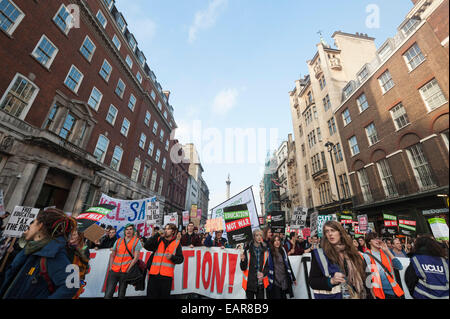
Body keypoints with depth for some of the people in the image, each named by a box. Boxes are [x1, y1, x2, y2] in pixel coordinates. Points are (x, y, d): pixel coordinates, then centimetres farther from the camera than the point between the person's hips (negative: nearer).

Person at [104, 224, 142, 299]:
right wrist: (110, 267, 4)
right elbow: (112, 255, 14)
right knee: (108, 294, -2)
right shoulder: (118, 241, 9)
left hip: (125, 272, -2)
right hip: (114, 271, 3)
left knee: (121, 295, 9)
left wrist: (128, 269, -10)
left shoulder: (136, 241, -3)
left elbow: (136, 257, -6)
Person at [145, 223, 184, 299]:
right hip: (154, 273, 1)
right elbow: (146, 246, -7)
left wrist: (172, 257, -14)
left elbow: (180, 259, 5)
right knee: (151, 295, 7)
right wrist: (158, 235, -12)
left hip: (167, 275, -1)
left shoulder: (176, 243, 5)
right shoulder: (158, 240, 10)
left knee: (164, 296, 5)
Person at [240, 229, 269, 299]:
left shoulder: (265, 250, 1)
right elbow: (243, 268, -8)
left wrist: (263, 273, -10)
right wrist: (243, 260, -28)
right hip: (250, 282, -2)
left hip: (261, 283, 3)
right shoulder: (247, 249, -11)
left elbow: (267, 265, 8)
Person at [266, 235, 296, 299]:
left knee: (284, 297, 10)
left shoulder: (283, 251, 5)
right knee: (277, 297, 0)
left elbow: (288, 265, 11)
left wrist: (293, 278, 14)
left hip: (284, 280, 4)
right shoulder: (269, 252, -9)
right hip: (274, 281, -4)